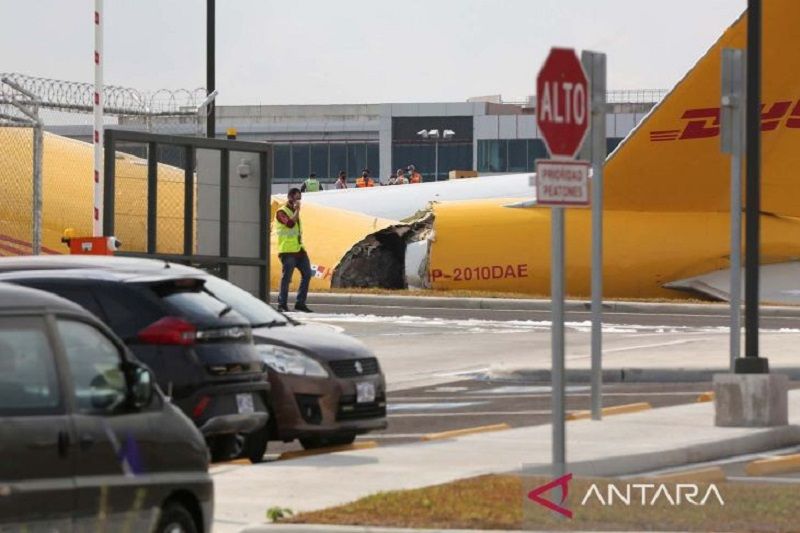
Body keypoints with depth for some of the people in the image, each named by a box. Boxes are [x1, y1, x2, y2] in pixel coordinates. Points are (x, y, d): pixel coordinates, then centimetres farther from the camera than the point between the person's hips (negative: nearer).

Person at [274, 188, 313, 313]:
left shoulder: (295, 212, 20)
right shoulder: (282, 212, -6)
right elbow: (290, 223, -25)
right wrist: (297, 210, -16)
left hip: (299, 249, 8)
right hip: (287, 251, -8)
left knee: (307, 274, 4)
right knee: (287, 278, -8)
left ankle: (300, 303, 11)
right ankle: (282, 304, -2)